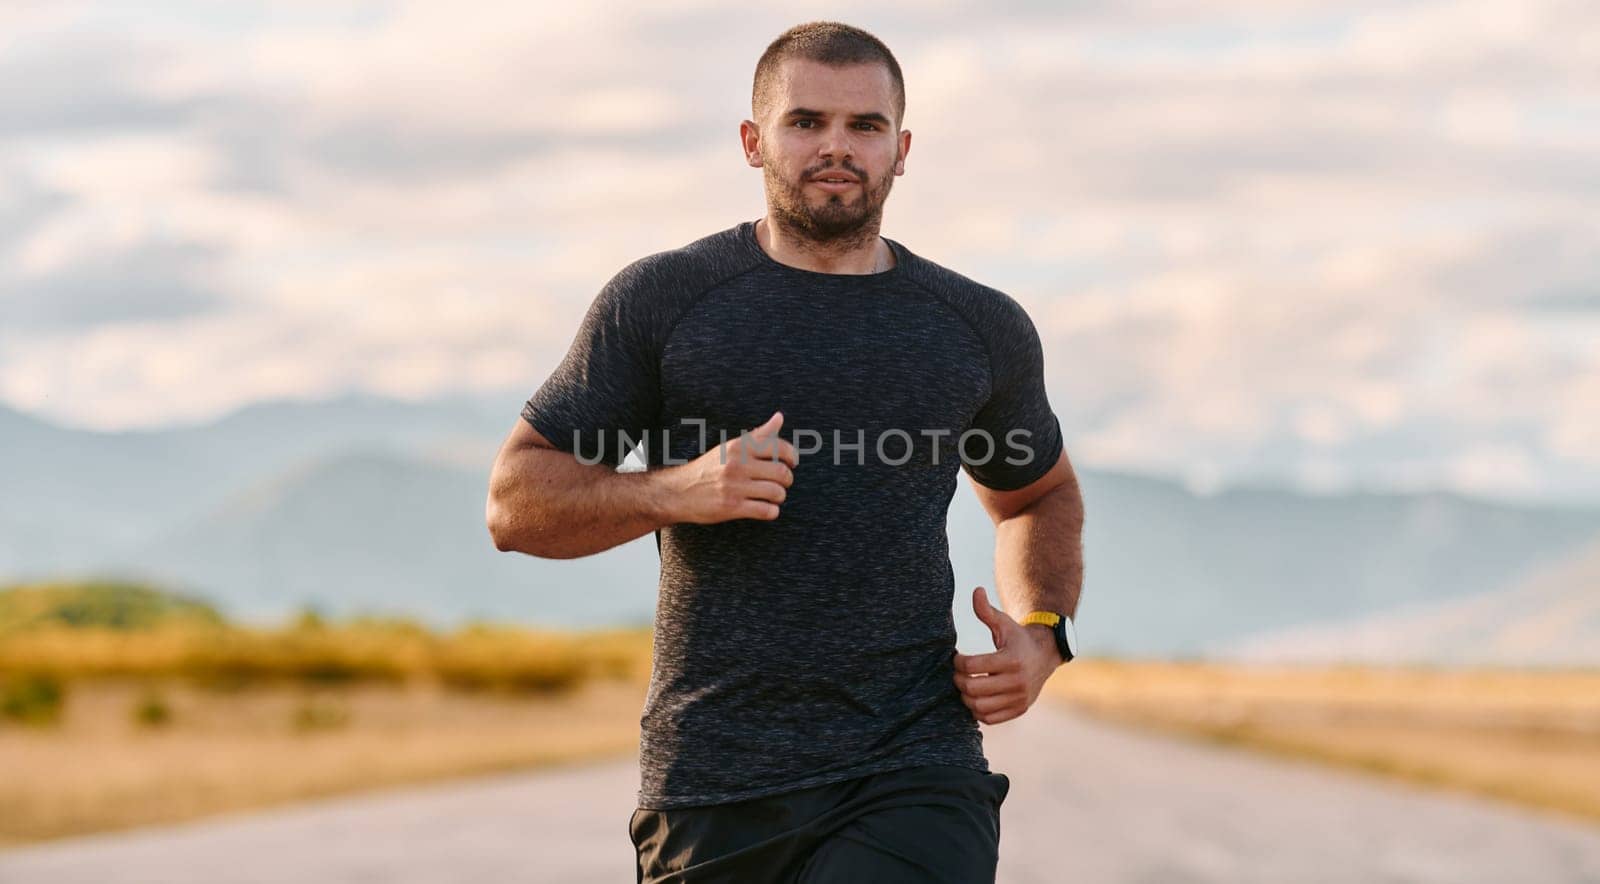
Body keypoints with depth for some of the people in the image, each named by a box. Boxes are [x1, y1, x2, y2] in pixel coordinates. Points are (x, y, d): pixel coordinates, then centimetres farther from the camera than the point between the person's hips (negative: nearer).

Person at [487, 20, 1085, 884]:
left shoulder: (982, 330, 9)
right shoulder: (659, 300, 2)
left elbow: (1039, 496, 28)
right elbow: (516, 502, 2)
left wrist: (1040, 635, 8)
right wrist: (676, 492, -16)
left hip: (912, 780, 0)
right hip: (714, 790, 0)